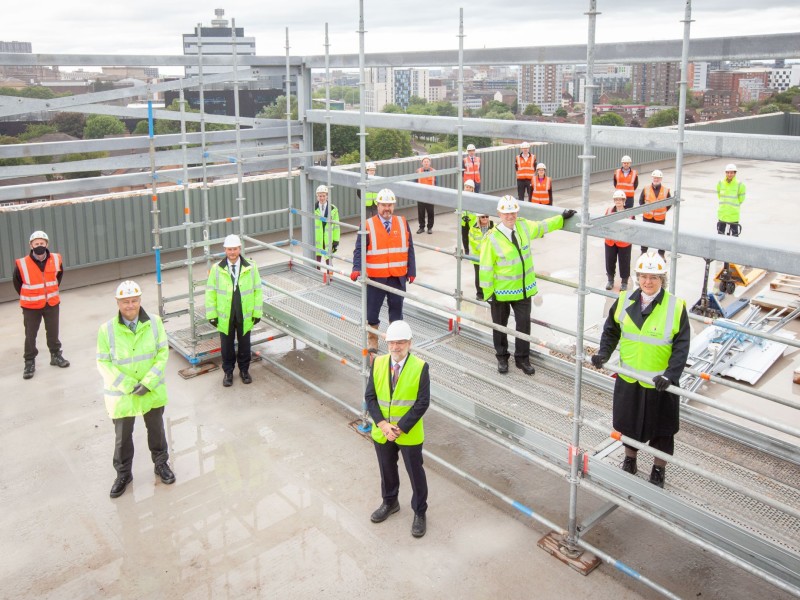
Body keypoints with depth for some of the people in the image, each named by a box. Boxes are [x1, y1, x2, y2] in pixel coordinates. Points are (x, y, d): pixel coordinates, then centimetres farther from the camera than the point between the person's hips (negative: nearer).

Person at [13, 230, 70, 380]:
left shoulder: (56, 259, -10)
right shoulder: (22, 264, -19)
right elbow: (17, 282, -1)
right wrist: (26, 297, 5)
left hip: (52, 303, 3)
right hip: (31, 306, -3)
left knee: (53, 332, 16)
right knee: (30, 335, 6)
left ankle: (56, 355, 34)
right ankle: (29, 362, 19)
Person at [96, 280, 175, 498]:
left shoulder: (154, 323, -12)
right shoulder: (107, 330, -16)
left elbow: (163, 353, -9)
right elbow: (104, 362, -11)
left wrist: (148, 382, -17)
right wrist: (127, 386, -18)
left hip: (152, 391, 1)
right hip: (121, 395, -1)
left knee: (156, 429, 21)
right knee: (122, 436, 15)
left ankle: (161, 464, 44)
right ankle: (123, 474, 36)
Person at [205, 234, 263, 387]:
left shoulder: (251, 267, -8)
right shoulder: (216, 269, -8)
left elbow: (258, 290, -2)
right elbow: (210, 292, -2)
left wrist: (257, 312, -2)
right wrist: (212, 314, -3)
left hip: (245, 315, 0)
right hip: (225, 316, 0)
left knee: (244, 344, 15)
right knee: (227, 345, 13)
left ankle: (244, 370, 35)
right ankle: (228, 372, 32)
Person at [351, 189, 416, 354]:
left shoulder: (403, 223, 4)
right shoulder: (368, 226, -5)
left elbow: (409, 249, 8)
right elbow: (359, 250, -7)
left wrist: (411, 271, 5)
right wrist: (357, 269, -22)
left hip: (398, 277, 2)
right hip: (375, 277, -2)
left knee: (396, 308, 13)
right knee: (372, 310, 6)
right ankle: (372, 341, 25)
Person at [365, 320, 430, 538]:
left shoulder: (420, 367, -16)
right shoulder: (378, 363, -6)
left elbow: (422, 403, -17)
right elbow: (370, 396, -4)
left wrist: (400, 428, -20)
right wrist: (382, 424, -15)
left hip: (409, 434, -3)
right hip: (382, 432, 4)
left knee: (415, 473, 12)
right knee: (387, 469, 22)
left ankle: (419, 513, 32)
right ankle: (389, 503, 47)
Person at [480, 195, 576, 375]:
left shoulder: (524, 226, -5)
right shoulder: (492, 238, -19)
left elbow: (542, 227, 16)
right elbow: (486, 268, -14)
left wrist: (561, 218, 17)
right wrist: (488, 292, -12)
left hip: (524, 289, 4)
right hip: (501, 292, -4)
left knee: (524, 324, 9)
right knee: (500, 325, 13)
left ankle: (522, 359, 26)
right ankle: (502, 358, 34)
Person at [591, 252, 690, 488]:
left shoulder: (675, 307, -15)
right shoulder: (625, 301, -4)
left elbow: (681, 346, -14)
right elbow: (611, 330, 10)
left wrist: (671, 375, -25)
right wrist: (604, 353, -6)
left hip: (659, 382, -3)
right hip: (628, 379, 3)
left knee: (661, 428, 13)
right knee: (629, 422, 21)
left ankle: (659, 470, 36)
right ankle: (629, 461, 45)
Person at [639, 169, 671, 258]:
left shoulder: (666, 190, -4)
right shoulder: (646, 189, -2)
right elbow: (641, 201, 10)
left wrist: (664, 211, 4)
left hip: (660, 218, -1)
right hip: (647, 217, 1)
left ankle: (661, 254, 17)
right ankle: (643, 252, 23)